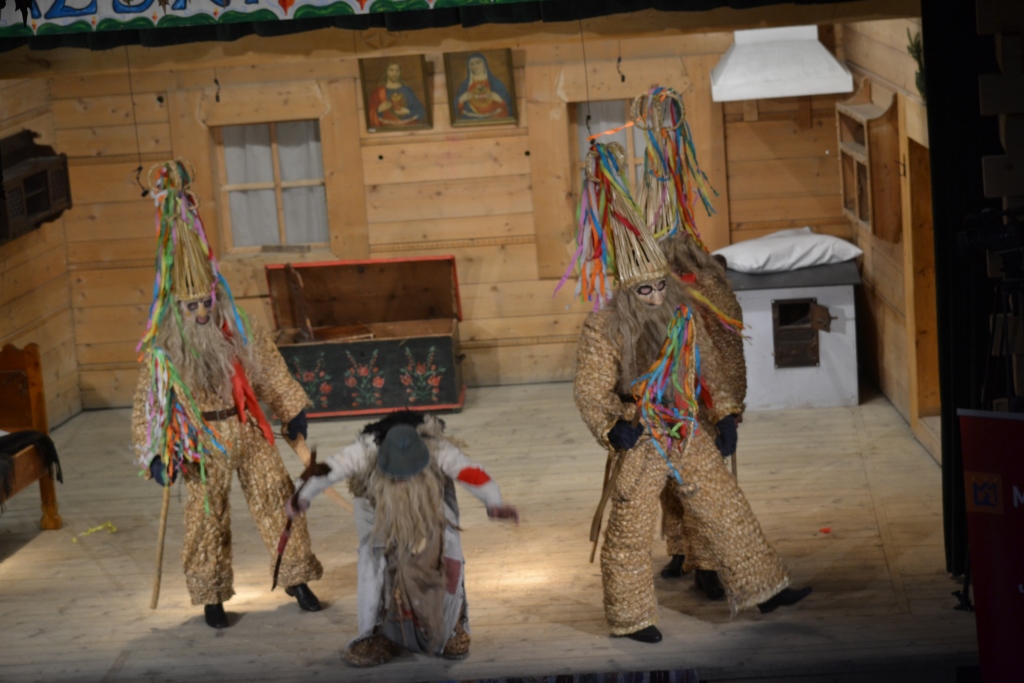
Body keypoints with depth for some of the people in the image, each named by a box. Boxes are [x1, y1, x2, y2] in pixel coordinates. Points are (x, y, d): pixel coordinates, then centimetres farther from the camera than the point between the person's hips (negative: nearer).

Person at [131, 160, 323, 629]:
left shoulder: (240, 334, -3)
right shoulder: (164, 350, -10)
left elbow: (271, 373, 10)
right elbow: (147, 404, -7)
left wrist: (293, 412, 17)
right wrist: (154, 455, -11)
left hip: (249, 430, 2)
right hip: (202, 442, -2)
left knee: (276, 502, 2)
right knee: (206, 519, 5)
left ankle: (296, 578, 16)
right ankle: (211, 597, 18)